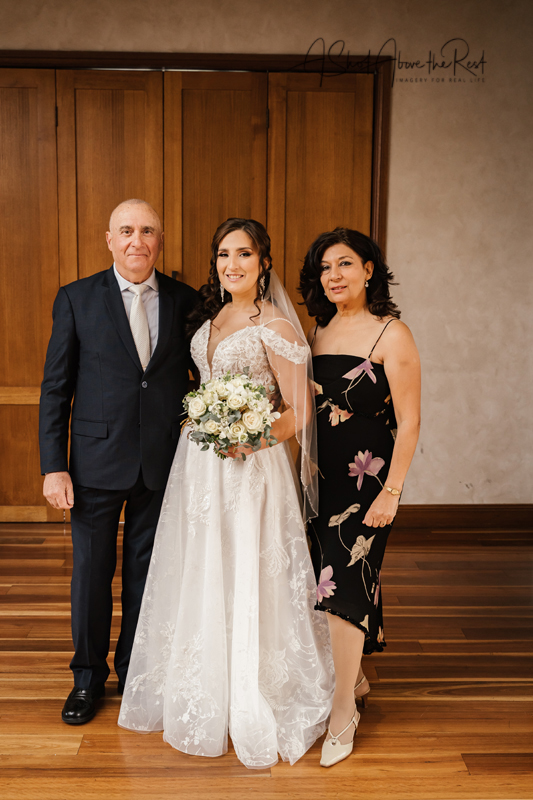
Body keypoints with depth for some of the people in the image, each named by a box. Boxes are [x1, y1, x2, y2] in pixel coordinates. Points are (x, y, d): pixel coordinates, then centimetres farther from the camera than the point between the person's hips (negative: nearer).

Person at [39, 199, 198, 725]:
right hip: (96, 462, -1)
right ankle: (88, 677, 33)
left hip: (162, 463, 2)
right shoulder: (76, 299, -3)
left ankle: (136, 671, 36)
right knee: (91, 572, 12)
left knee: (146, 572, 15)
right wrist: (53, 467, -8)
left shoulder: (185, 301, 1)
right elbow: (55, 389, -3)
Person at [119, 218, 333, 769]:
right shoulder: (209, 317, 10)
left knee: (249, 583, 3)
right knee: (199, 582, 15)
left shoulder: (275, 326, -11)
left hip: (251, 470, -7)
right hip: (198, 466, 7)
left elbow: (300, 412, -12)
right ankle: (202, 698, 36)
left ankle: (255, 710, 24)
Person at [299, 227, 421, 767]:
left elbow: (409, 421, -12)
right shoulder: (318, 331, 8)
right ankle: (354, 677, 37)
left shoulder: (391, 335, -11)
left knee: (342, 584, -4)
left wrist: (392, 491, -16)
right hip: (319, 476, 6)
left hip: (366, 479, -6)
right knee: (331, 578, 14)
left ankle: (342, 715, 13)